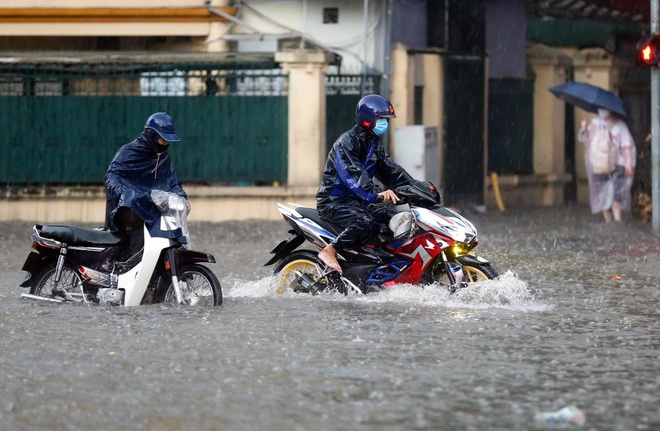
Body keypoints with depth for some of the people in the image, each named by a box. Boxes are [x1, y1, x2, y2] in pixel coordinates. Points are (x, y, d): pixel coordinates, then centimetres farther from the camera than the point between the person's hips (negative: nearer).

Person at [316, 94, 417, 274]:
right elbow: (353, 175, -31)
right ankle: (329, 251, -26)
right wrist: (378, 193, -45)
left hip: (358, 201, 9)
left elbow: (391, 170, 17)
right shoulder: (346, 142, -16)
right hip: (334, 201, -9)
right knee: (365, 222, -35)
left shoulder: (375, 144, 15)